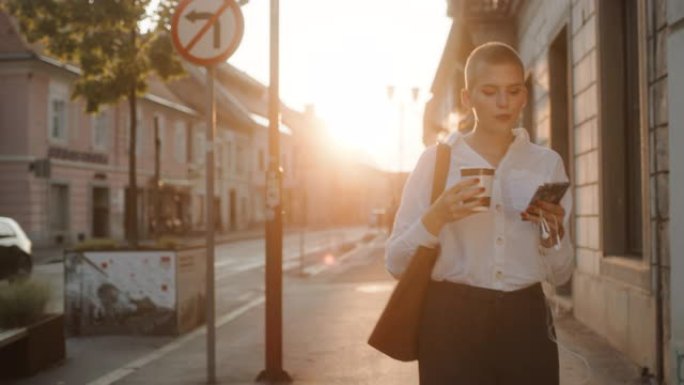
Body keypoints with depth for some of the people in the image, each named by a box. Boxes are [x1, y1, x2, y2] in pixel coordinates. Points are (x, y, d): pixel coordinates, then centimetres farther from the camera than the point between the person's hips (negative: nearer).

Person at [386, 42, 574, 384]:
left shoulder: (547, 163, 4)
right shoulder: (436, 160, -3)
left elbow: (560, 275, 7)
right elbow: (396, 264, -4)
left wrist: (553, 232, -12)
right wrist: (436, 218, -19)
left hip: (525, 321, 2)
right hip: (453, 322, -2)